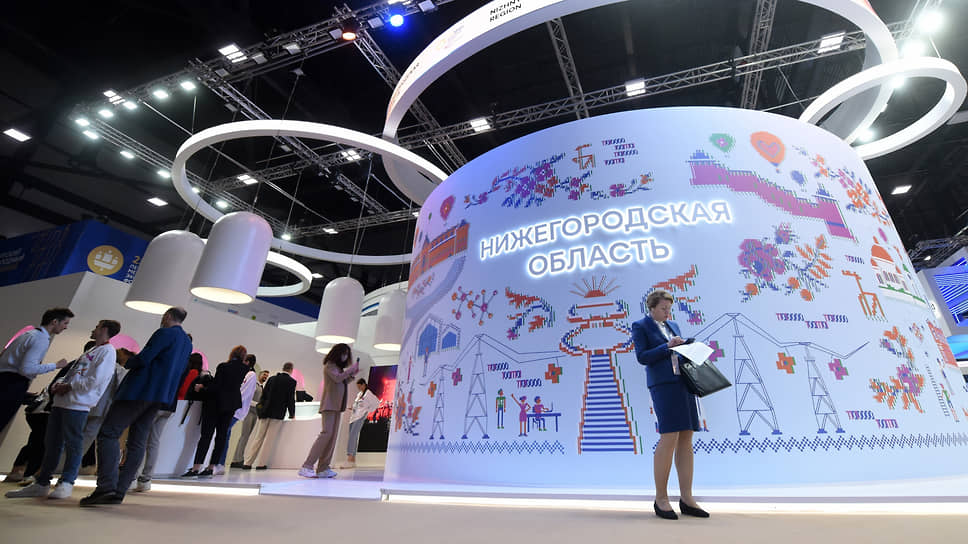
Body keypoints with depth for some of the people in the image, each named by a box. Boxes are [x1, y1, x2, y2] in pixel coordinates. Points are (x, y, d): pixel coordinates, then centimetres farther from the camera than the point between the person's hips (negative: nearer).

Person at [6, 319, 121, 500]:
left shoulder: (107, 351, -8)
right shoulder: (90, 351, 23)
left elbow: (95, 381, -16)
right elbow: (71, 373, 23)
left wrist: (68, 387, -9)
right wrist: (59, 384, 3)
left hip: (78, 404, -9)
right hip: (61, 401, 9)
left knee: (72, 444, -4)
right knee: (51, 444, 12)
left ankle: (66, 484, 4)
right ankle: (41, 483, 20)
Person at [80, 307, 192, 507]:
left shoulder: (165, 333, -9)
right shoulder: (187, 342, 17)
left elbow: (143, 359, -15)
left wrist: (126, 362, 6)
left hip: (140, 390, -8)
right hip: (160, 396, 8)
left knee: (108, 433, -5)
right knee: (137, 442, 9)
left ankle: (107, 486, -15)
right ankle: (119, 492, 10)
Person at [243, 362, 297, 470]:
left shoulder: (272, 378, 8)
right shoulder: (291, 381, -5)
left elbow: (264, 394, 11)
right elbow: (291, 399, -6)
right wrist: (292, 414, 4)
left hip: (265, 412, 4)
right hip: (278, 413, -4)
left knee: (258, 437, 11)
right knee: (269, 439, 1)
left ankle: (247, 463, 12)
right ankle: (261, 464, 2)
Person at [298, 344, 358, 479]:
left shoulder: (339, 367, 21)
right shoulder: (329, 365, -4)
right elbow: (337, 378, -19)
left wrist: (352, 375, 10)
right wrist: (351, 369, -11)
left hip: (337, 406, 9)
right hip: (329, 404, -9)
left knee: (333, 436, 4)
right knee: (327, 433, -17)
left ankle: (323, 469, 6)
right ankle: (306, 467, -14)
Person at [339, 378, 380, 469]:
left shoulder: (368, 394, -3)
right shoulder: (359, 394, 21)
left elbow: (377, 403, -8)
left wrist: (368, 411, -6)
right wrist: (352, 409, 16)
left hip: (360, 417, -8)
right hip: (353, 417, 8)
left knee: (353, 436, -20)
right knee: (353, 438, 5)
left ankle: (349, 460, -28)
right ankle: (353, 460, 8)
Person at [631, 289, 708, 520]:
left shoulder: (673, 325, 21)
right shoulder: (640, 326, 1)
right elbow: (642, 357, -8)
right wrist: (667, 346, -12)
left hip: (683, 382, 7)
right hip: (663, 384, -7)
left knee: (686, 439, 5)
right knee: (669, 438, -10)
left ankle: (686, 498, 13)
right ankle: (661, 499, 3)